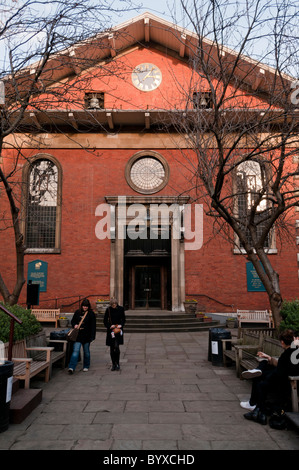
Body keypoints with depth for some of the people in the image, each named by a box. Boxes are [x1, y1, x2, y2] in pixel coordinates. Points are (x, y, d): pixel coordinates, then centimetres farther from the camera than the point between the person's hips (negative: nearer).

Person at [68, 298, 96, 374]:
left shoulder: (91, 314, -2)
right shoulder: (77, 312, 4)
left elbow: (93, 326, -3)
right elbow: (72, 321, 15)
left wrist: (92, 336, -8)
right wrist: (74, 325, -8)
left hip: (86, 336, -1)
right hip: (78, 335, 1)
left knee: (86, 352, 11)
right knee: (75, 351, -9)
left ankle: (86, 367, 26)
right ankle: (72, 367, -12)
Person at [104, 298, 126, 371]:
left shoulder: (121, 309, -2)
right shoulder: (108, 310, -3)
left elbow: (123, 319, 8)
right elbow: (105, 321, 2)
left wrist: (121, 325, -9)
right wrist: (110, 326, -13)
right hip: (111, 330, 1)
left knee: (116, 347, -14)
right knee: (112, 348, 5)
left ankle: (117, 363, 0)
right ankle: (113, 364, 19)